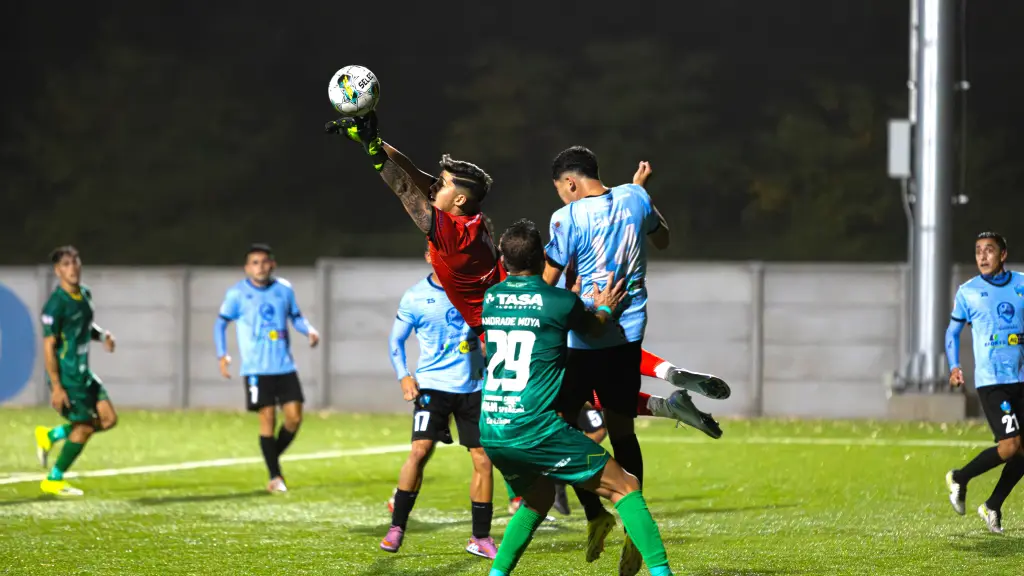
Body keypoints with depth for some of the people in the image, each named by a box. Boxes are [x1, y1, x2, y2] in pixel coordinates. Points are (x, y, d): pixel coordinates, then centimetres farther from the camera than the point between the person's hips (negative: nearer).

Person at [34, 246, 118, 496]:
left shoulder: (84, 294, 7)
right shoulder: (56, 305, -19)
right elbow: (49, 346, -18)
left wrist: (102, 335, 1)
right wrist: (56, 387, -21)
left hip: (83, 373, 8)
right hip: (66, 376, -8)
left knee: (108, 419, 3)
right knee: (84, 427, -4)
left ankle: (49, 436, 19)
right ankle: (54, 481, 13)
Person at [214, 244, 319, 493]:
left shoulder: (284, 289, 6)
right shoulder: (237, 293, -2)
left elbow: (296, 317, 18)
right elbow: (221, 323, 5)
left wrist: (309, 330, -3)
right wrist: (222, 355, -6)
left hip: (284, 366, 3)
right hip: (256, 368, -3)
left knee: (294, 417, -3)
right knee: (267, 418, -7)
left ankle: (273, 457, 22)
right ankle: (275, 477, 1)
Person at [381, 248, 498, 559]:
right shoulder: (415, 297, -1)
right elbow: (396, 339, 8)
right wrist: (403, 376, -5)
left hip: (473, 386, 2)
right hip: (432, 384, -2)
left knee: (483, 460, 1)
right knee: (420, 450, -19)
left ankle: (481, 538, 12)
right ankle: (397, 527, -9)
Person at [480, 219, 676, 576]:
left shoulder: (490, 298, 10)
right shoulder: (561, 302, -5)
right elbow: (594, 330, 17)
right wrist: (605, 308, 38)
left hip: (491, 432, 6)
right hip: (534, 428, -6)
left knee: (536, 500, 30)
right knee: (624, 487, 2)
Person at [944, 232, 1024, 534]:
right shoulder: (968, 291, 0)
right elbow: (953, 331, 10)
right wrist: (954, 366, -3)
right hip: (991, 381, -4)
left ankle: (993, 507, 18)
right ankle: (959, 479, 7)